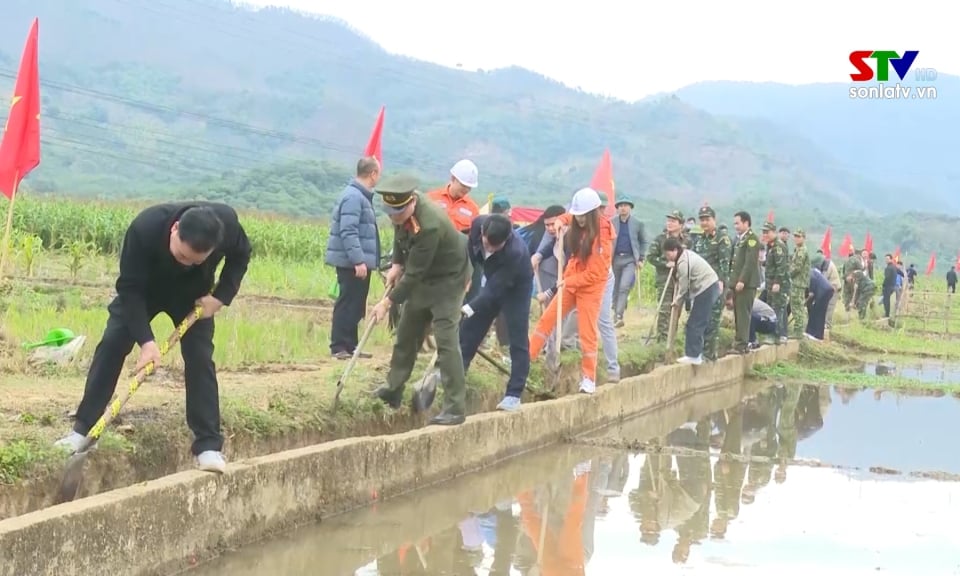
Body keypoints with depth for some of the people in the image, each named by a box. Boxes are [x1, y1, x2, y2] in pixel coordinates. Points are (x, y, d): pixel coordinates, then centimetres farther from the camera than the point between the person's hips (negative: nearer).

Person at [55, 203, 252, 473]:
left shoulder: (227, 223, -35)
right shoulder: (145, 228, -42)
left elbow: (240, 256, -10)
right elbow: (130, 287, -32)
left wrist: (221, 296, -21)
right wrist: (145, 340, -38)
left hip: (193, 294, 1)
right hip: (143, 289, -1)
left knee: (199, 357, -12)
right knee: (111, 345, -11)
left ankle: (209, 445, -10)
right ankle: (82, 430, -2)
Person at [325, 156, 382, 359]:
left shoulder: (361, 196, 16)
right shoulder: (353, 197, -16)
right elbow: (348, 232, -23)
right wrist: (358, 260, -27)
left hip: (358, 262, 10)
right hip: (352, 263, -10)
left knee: (355, 305, 13)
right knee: (348, 304, -7)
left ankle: (350, 345, 18)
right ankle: (339, 346, -3)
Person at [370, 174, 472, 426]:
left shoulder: (429, 225, -37)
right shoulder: (402, 210, -12)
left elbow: (415, 273, -32)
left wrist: (388, 302, -26)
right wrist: (396, 264, 0)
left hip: (448, 279, -8)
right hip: (423, 278, 9)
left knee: (446, 341, -15)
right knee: (405, 334, 15)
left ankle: (455, 408, -13)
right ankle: (393, 390, 30)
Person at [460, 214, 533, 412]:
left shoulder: (515, 252, -42)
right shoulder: (477, 224, -27)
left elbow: (495, 290, -38)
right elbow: (470, 251, -3)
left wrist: (469, 308, -45)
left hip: (516, 287, -6)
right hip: (491, 281, 6)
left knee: (517, 340, -8)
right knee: (468, 329, 10)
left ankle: (514, 395, -4)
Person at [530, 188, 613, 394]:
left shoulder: (601, 236, -20)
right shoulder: (580, 226, 0)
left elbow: (595, 273, -20)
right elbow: (567, 219, 27)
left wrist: (569, 282, -15)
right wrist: (563, 222, 5)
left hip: (590, 287, -7)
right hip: (570, 283, 7)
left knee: (587, 332, -1)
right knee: (547, 319, 5)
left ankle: (589, 378, 8)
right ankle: (525, 358, 11)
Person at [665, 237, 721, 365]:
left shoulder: (683, 263, -17)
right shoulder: (687, 254, 14)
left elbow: (684, 286, -10)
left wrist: (678, 301, 2)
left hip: (705, 290, -10)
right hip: (711, 287, 10)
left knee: (694, 324, -5)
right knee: (701, 323, 14)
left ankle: (693, 355, -3)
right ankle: (697, 353, 19)